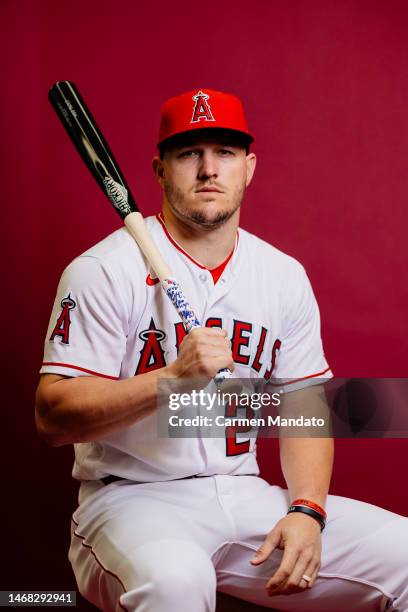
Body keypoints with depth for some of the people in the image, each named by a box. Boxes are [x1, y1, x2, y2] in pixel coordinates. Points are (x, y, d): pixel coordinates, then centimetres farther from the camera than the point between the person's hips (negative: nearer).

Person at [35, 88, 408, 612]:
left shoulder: (285, 275, 9)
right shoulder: (103, 270, -7)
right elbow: (53, 417, -13)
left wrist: (307, 511, -7)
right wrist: (172, 377, -25)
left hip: (246, 493, 5)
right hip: (133, 497, -4)